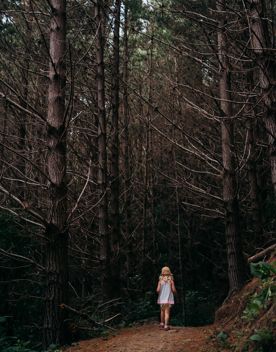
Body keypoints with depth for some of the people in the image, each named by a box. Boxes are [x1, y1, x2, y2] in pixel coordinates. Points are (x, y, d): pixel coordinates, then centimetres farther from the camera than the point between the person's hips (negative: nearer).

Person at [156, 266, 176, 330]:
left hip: (162, 298, 2)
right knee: (167, 312, -1)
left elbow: (158, 290, -8)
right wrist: (175, 291, 16)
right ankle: (166, 326, -6)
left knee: (162, 311, 19)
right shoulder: (171, 281, -5)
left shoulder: (160, 281, -3)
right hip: (169, 298, -2)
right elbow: (174, 290, -6)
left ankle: (162, 324, 28)